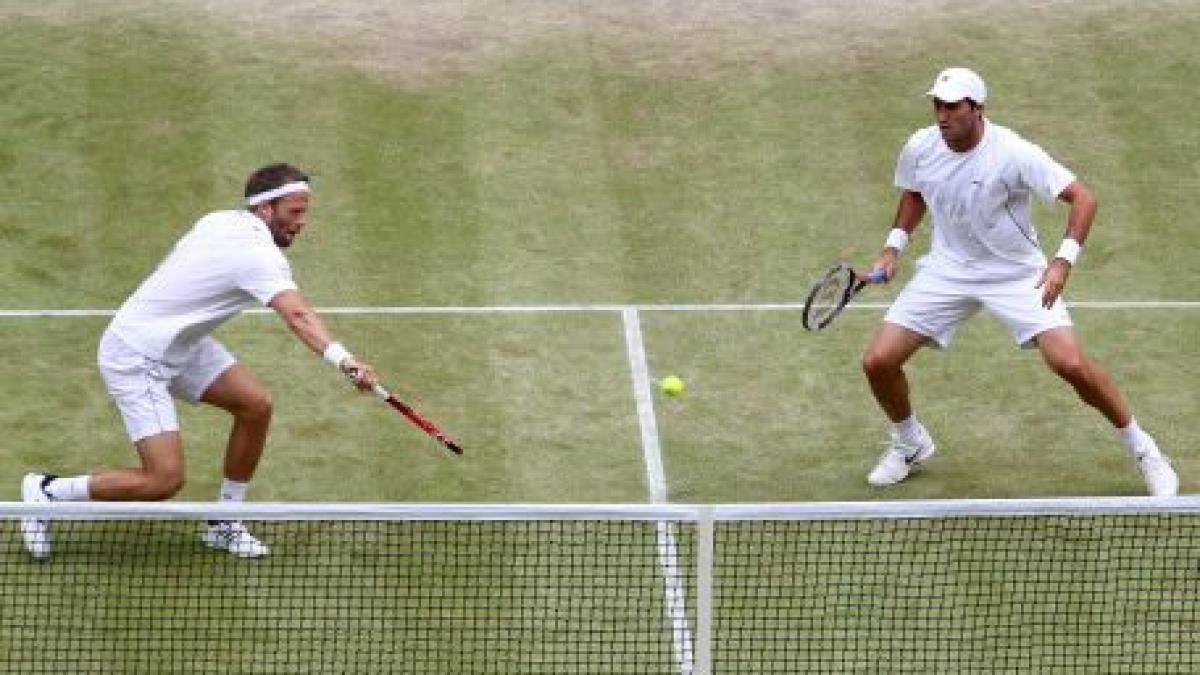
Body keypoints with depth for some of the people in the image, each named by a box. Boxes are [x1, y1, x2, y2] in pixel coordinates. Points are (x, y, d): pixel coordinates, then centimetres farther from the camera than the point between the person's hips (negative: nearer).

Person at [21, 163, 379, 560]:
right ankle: (48, 491, 5)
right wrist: (343, 360, -56)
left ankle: (224, 524, 13)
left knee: (255, 405, 2)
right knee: (165, 480, -14)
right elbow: (298, 316, -42)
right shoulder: (259, 254, -26)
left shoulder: (221, 221, 1)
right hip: (135, 358, -10)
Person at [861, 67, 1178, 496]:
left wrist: (1064, 261, -32)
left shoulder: (1013, 154, -24)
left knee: (1071, 364, -19)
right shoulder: (920, 148, -9)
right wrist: (894, 247, 6)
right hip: (947, 269, 4)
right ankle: (910, 445, 26)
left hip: (1017, 274, -4)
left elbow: (1081, 198, -21)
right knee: (878, 361, -5)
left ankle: (1141, 449, 3)